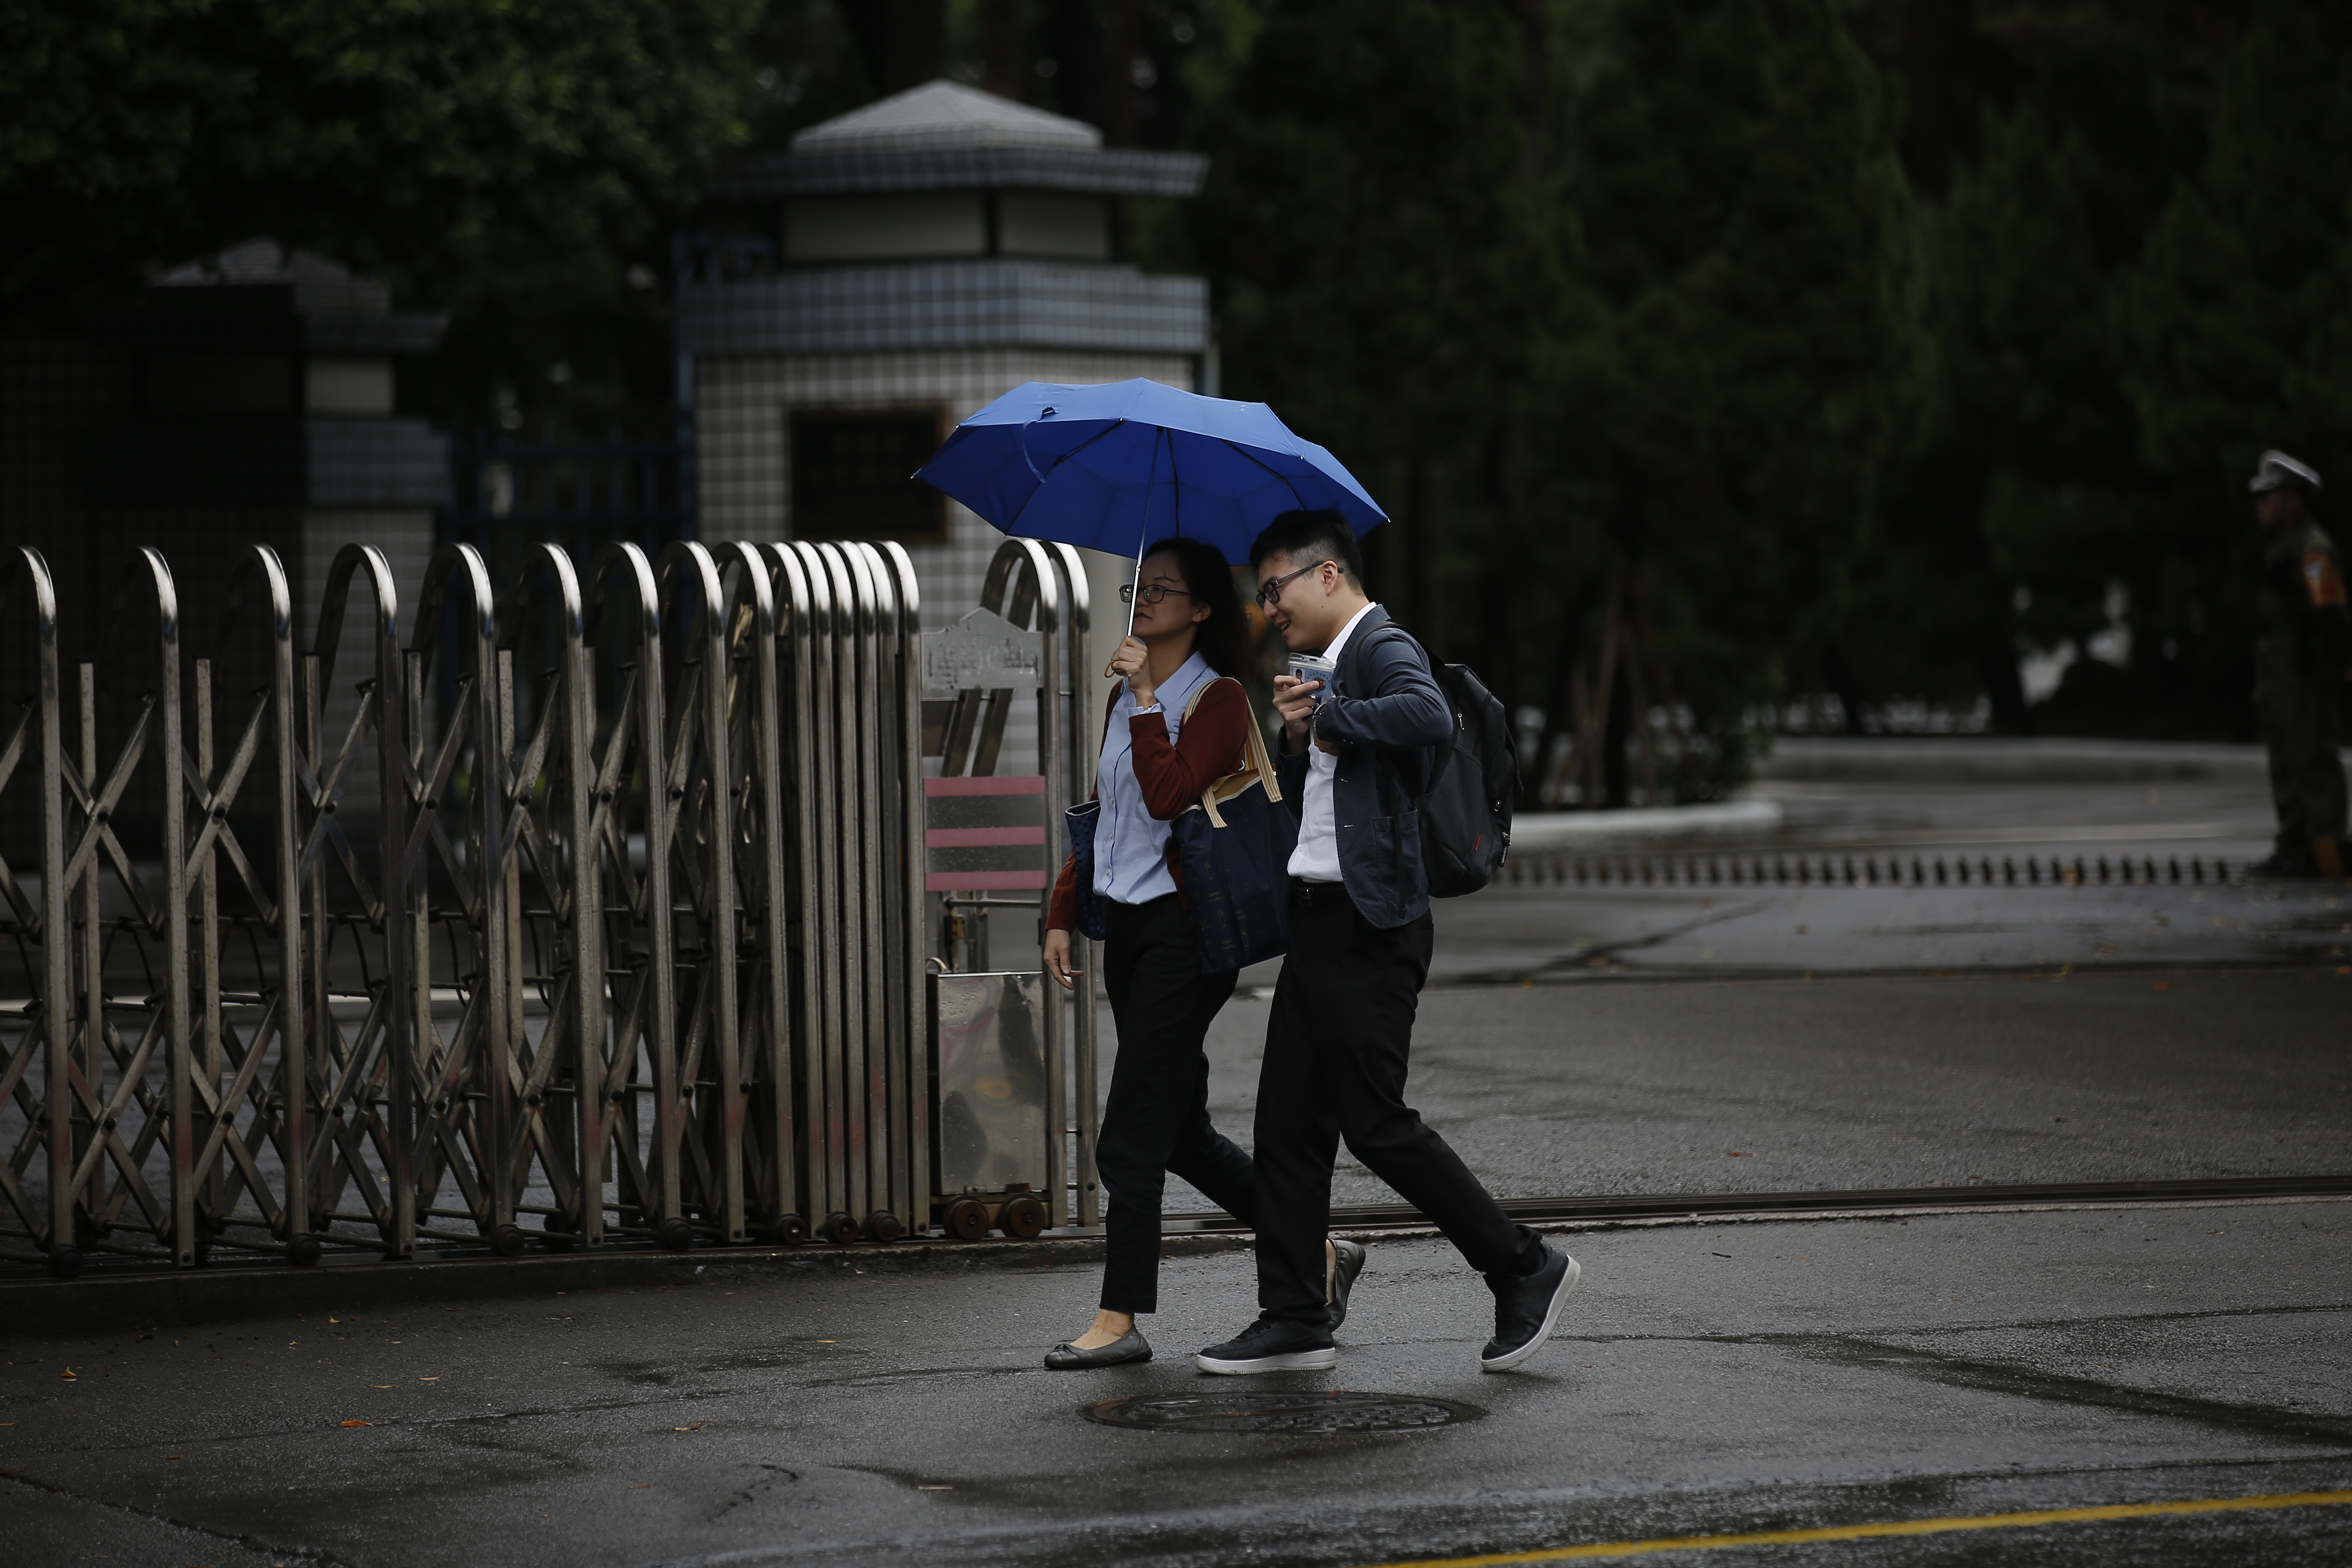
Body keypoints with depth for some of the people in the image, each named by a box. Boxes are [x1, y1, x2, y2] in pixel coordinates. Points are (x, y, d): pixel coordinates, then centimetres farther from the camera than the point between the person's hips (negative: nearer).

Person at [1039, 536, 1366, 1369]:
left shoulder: (1219, 698, -9)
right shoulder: (1125, 697, 15)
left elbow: (1170, 794, -23)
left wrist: (1146, 698, -20)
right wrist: (1062, 914, 15)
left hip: (1184, 926, -9)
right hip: (1125, 924, 9)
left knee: (1130, 1136, -9)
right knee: (1181, 1132, 11)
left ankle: (1120, 1321, -6)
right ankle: (1317, 1253, 23)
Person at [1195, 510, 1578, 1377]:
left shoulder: (1382, 649, -11)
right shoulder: (1327, 666, 19)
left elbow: (1429, 716, -33)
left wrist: (1327, 714, -20)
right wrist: (1297, 736, 4)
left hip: (1370, 926, -10)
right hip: (1319, 917, 10)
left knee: (1377, 1124, -8)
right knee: (1289, 1122, 7)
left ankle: (1525, 1271, 2)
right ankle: (1294, 1320, 10)